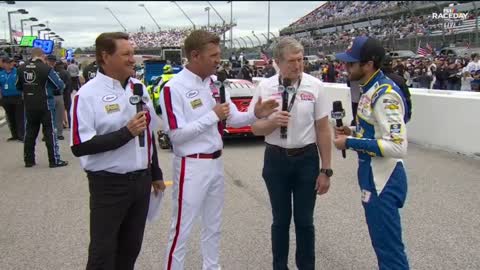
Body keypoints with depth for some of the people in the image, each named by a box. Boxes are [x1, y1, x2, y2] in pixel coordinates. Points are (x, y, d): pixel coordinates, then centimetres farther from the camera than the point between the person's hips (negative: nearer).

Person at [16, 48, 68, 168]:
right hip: (45, 105, -4)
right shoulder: (46, 68, -14)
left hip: (29, 106, 4)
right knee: (50, 132, 3)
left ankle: (29, 160, 19)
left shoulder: (21, 69, -1)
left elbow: (18, 87, 12)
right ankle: (54, 160, 5)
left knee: (30, 132, 12)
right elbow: (60, 85, -7)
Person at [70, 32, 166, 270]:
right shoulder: (88, 95, -13)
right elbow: (80, 146, -19)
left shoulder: (139, 87, 7)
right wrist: (126, 133, -24)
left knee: (131, 247, 17)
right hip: (109, 184, -6)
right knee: (103, 251, 5)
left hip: (141, 180, 6)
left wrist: (155, 174, 17)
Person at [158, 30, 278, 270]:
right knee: (181, 228, 4)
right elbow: (176, 134, -21)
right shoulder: (174, 88, -17)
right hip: (191, 166, -7)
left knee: (213, 225, 20)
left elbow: (233, 119, 8)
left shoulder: (214, 83, 6)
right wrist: (212, 116, -19)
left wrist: (255, 114, -11)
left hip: (216, 162, 8)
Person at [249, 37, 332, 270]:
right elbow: (255, 128, 1)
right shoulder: (265, 87, -4)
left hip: (306, 159, -1)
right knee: (280, 220, 15)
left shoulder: (315, 86, -7)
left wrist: (326, 170, -2)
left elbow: (323, 129, -3)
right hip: (276, 159, 1)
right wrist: (272, 122, -22)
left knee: (304, 221, 11)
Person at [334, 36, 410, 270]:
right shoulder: (371, 89, 8)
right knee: (382, 242, 23)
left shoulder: (386, 94, -21)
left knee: (389, 247, 1)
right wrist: (353, 132, 5)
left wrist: (350, 143, -21)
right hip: (372, 175, 10)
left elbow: (398, 146, -27)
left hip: (383, 179, -10)